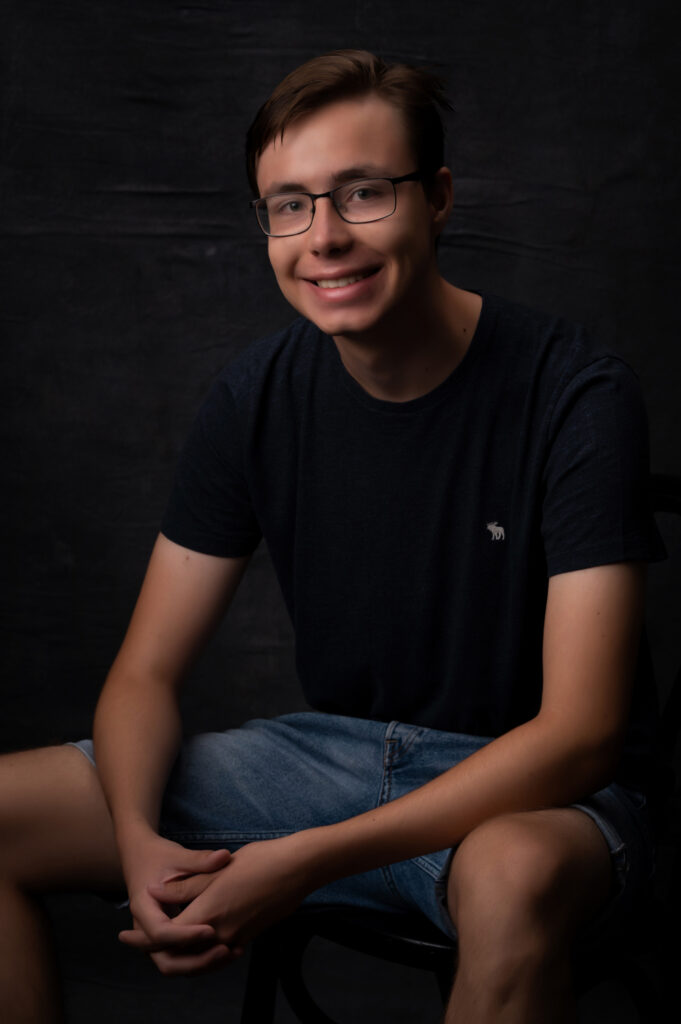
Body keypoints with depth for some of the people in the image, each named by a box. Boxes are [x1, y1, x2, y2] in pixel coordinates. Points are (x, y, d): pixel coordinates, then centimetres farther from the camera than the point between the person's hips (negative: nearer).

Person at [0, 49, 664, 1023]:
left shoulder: (576, 395, -17)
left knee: (512, 875, -41)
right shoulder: (256, 397, -3)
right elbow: (146, 669, 1)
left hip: (534, 792, -4)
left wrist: (306, 860, -27)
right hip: (331, 751, 5)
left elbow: (580, 732, -21)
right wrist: (139, 842, -22)